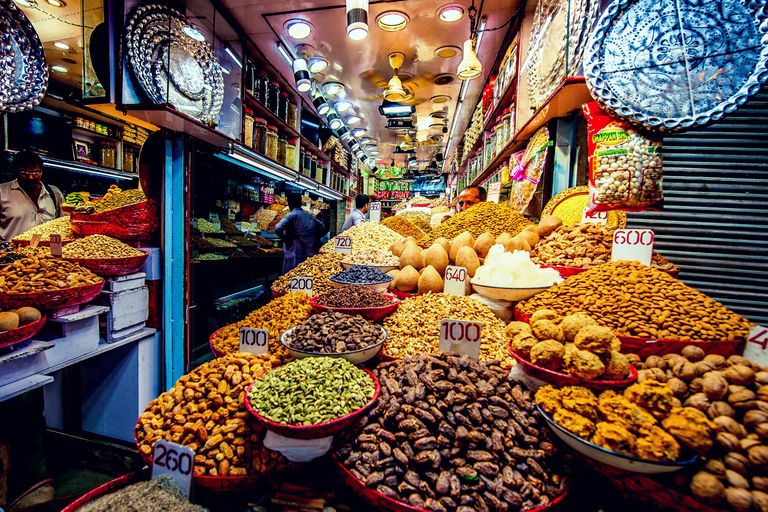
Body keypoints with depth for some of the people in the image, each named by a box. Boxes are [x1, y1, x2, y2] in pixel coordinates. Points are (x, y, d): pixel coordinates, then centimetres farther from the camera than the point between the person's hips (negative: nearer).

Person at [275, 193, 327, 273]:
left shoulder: (291, 216, -9)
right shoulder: (310, 216, 9)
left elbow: (277, 229, -25)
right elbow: (323, 228, 19)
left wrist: (286, 241, -11)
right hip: (310, 254, 6)